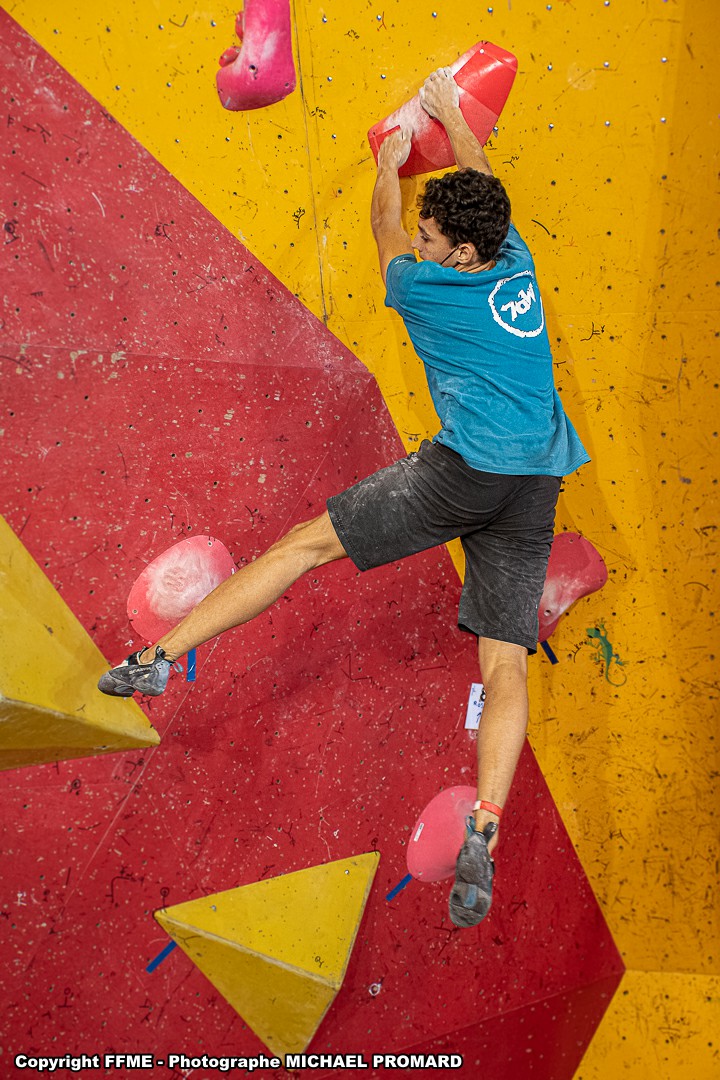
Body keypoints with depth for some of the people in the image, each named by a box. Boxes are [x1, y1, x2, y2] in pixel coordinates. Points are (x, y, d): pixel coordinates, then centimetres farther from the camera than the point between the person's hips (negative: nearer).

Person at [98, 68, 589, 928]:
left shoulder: (425, 289, 1)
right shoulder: (518, 266, 13)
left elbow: (384, 234, 24)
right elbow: (481, 187, 33)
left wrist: (389, 164, 41)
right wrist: (453, 117, 47)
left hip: (462, 470, -5)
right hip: (535, 492, 6)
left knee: (307, 542, 0)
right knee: (506, 664, 0)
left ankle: (160, 655, -2)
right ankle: (484, 832, -14)